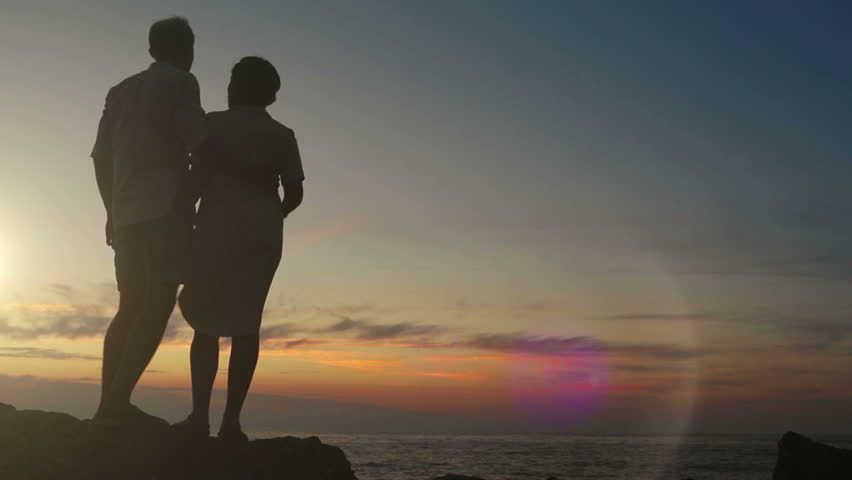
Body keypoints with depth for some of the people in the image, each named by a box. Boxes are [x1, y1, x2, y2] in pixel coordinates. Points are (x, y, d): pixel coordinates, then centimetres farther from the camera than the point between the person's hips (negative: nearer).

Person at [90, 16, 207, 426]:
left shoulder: (121, 91, 22)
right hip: (165, 208, -8)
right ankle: (117, 401, -23)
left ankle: (109, 405, 1)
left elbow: (101, 157, 18)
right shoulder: (179, 82, 1)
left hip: (126, 214, 8)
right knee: (158, 303, -13)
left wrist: (113, 211, 24)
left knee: (131, 307, 8)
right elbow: (199, 144, -9)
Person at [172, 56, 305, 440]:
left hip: (219, 229, -3)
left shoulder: (215, 124, 1)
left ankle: (200, 416, -8)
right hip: (263, 235, 3)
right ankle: (231, 420, -2)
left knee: (208, 323, 0)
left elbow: (198, 179, -7)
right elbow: (294, 194, 4)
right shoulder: (282, 136, 9)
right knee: (245, 326, 1)